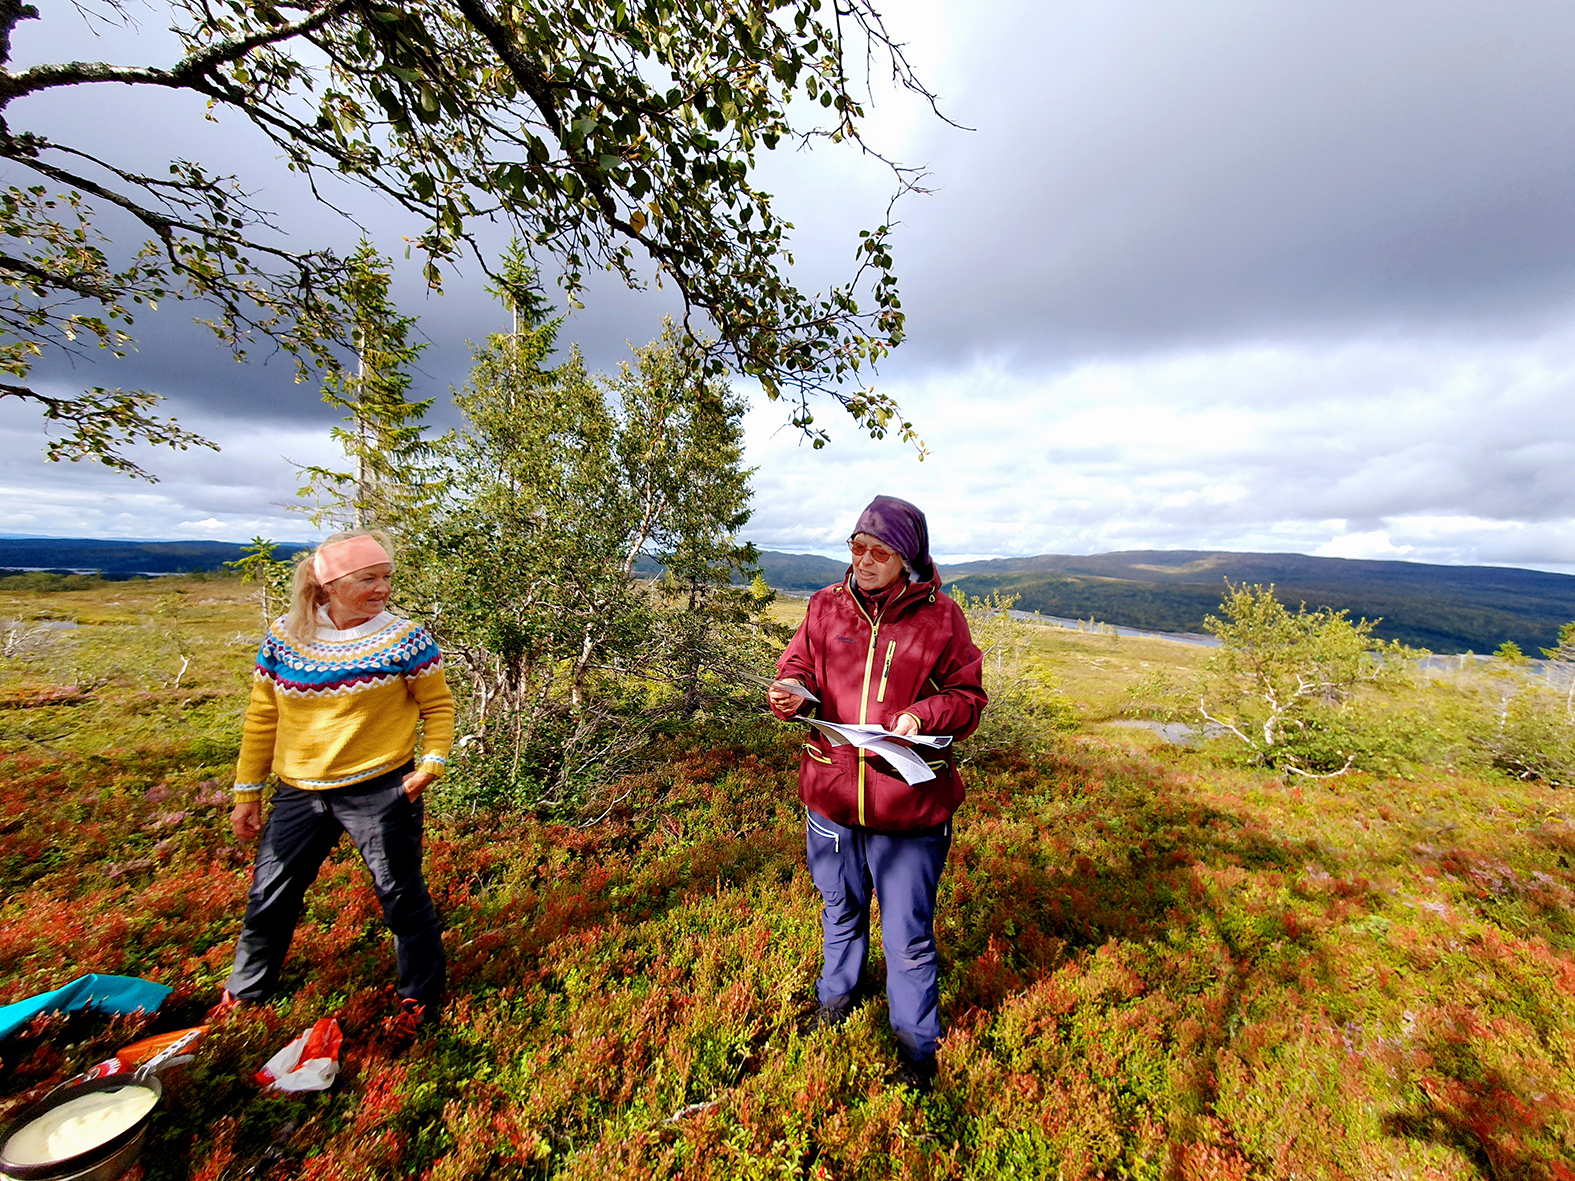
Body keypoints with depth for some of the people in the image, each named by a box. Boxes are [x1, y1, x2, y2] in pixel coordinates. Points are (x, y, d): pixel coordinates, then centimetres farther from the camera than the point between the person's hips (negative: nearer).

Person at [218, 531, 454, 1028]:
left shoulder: (405, 638, -10)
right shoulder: (283, 639, 1)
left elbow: (438, 706, -3)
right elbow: (261, 719, 10)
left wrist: (431, 762, -15)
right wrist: (247, 791, 11)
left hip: (381, 790, -3)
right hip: (299, 795, 4)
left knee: (401, 897, 7)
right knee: (269, 898, 19)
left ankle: (420, 1004, 29)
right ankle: (241, 997, 50)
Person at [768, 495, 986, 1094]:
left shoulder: (940, 617, -8)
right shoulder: (826, 606, -1)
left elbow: (969, 696, -2)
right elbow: (799, 665, 5)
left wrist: (923, 717, -21)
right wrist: (792, 692, -17)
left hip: (908, 804, -3)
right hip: (830, 795, 3)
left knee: (909, 936, 15)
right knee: (839, 910, 27)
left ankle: (918, 1047, 44)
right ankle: (837, 995, 58)